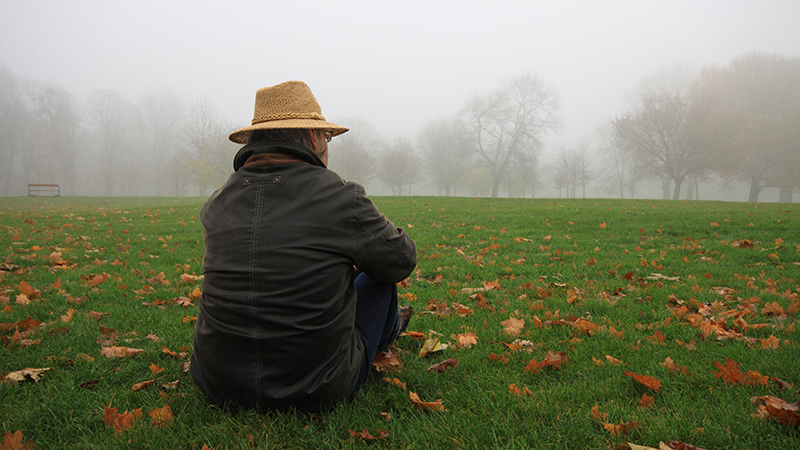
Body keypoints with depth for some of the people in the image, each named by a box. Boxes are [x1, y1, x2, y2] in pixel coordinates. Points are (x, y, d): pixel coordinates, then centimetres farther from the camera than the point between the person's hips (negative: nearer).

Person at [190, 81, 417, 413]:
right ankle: (386, 326, 52)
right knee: (381, 273, 18)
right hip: (316, 393, -4)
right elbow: (402, 259, -1)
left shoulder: (216, 203, -2)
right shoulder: (340, 198, -17)